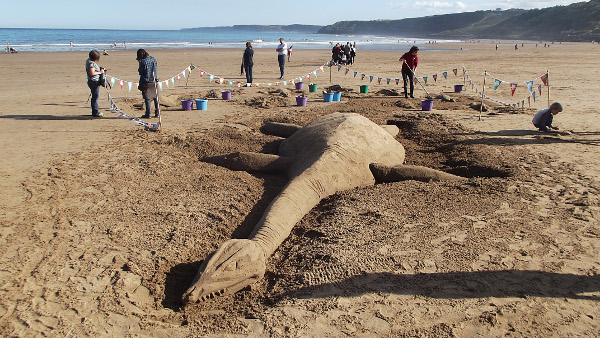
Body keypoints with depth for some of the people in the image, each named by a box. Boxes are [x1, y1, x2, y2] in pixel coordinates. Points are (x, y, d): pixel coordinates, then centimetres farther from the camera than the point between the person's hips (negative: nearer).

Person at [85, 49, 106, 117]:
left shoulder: (88, 61, 13)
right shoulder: (91, 63, -18)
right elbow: (92, 73, -26)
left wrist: (101, 69, 14)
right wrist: (100, 72, -15)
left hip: (93, 81, 10)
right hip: (94, 81, -10)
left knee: (94, 97, 16)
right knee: (95, 97, -6)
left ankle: (95, 111, 24)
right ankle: (95, 112, -2)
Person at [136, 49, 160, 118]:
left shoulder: (143, 61, -14)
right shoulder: (153, 59, 3)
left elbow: (140, 72, -6)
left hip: (146, 82, -5)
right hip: (154, 81, 5)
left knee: (147, 98, 2)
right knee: (155, 97, 12)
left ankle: (148, 114, 3)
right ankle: (157, 113, 14)